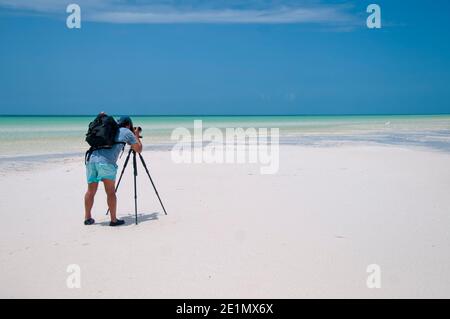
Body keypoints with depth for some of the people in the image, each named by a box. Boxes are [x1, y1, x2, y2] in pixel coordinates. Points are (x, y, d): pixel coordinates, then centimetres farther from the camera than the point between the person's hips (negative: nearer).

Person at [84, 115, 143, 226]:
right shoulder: (127, 132, 14)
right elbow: (138, 149, 18)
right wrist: (136, 136, 35)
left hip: (91, 158, 5)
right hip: (106, 162, -5)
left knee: (91, 191, 13)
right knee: (110, 192, 3)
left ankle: (87, 218, 20)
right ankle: (114, 220, 5)